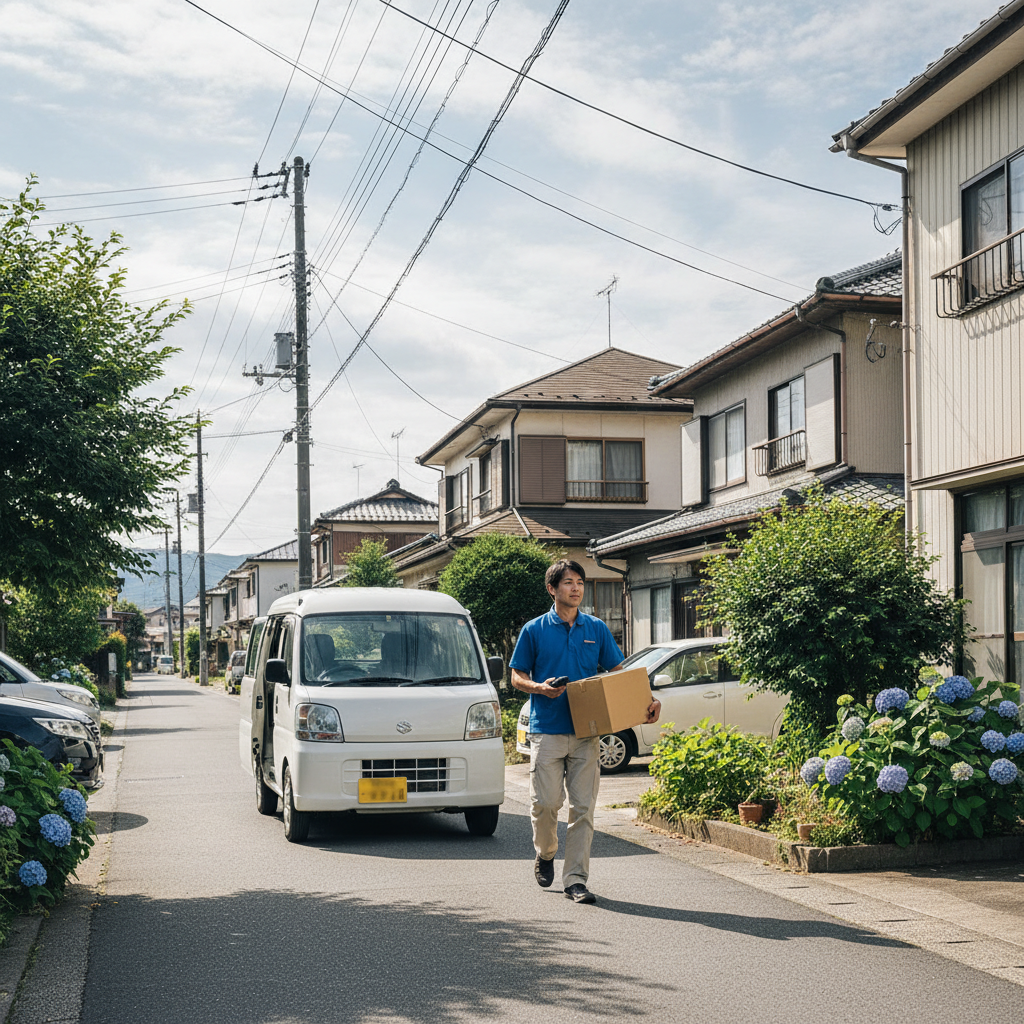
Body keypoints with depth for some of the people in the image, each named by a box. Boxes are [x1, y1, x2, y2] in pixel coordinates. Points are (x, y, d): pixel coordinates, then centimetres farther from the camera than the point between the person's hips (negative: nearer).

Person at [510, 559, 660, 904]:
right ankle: (545, 853, 25)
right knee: (546, 802, -4)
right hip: (547, 730, -2)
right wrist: (541, 688, -14)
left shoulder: (597, 629, 10)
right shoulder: (535, 630, 4)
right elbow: (517, 677, 7)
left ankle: (576, 879, 4)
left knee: (583, 807, -1)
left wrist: (647, 701, -1)